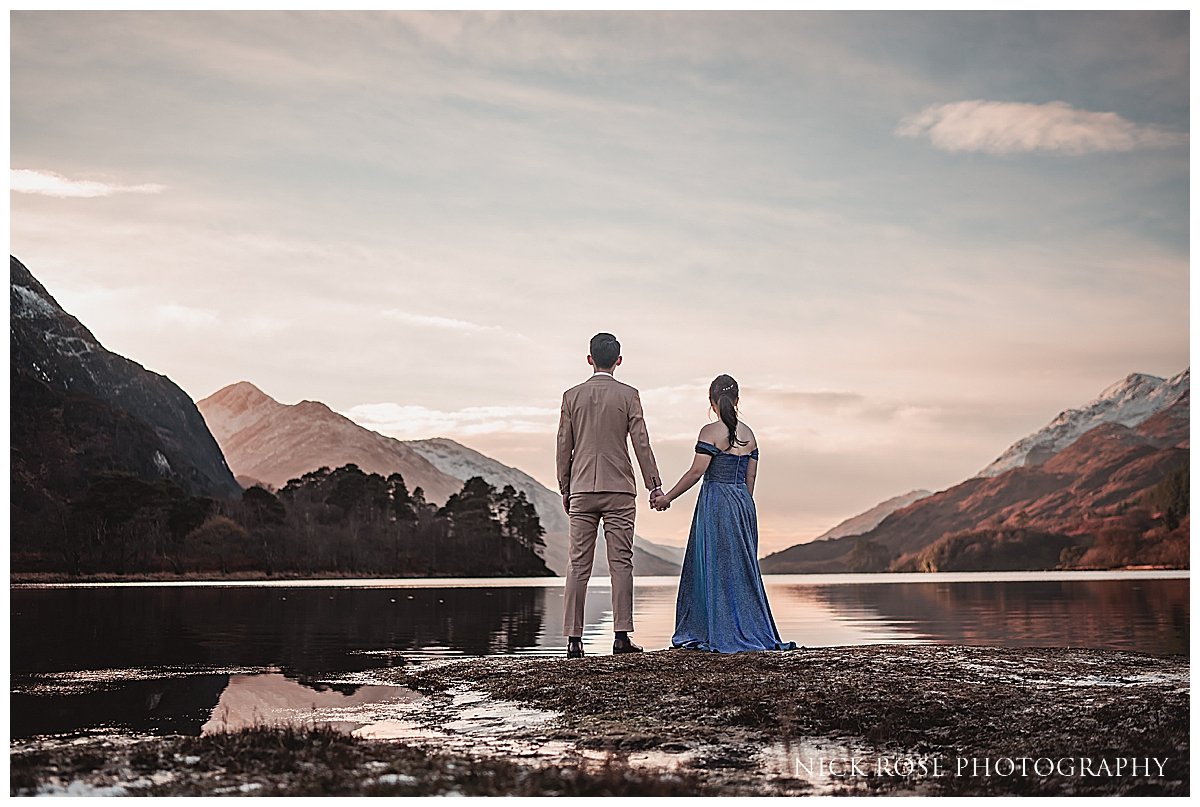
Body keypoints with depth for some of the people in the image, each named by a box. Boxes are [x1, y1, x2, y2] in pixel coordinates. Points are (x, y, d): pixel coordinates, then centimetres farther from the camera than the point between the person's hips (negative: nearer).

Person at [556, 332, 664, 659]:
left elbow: (564, 448, 7)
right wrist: (654, 485, 4)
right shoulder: (627, 395, 0)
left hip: (581, 490, 2)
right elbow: (641, 443, -3)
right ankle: (621, 635, -5)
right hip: (619, 489, -2)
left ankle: (574, 638, 1)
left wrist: (565, 490, 15)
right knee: (621, 562, 0)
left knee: (578, 564, 3)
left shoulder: (572, 396, 6)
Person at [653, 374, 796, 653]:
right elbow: (750, 477, 12)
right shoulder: (748, 434, 9)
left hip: (715, 503, -6)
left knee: (715, 568, 0)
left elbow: (696, 472, -14)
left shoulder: (711, 432, -10)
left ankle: (722, 635, 2)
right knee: (742, 568, 12)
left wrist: (667, 498, -6)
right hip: (743, 504, 6)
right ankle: (755, 632, 14)